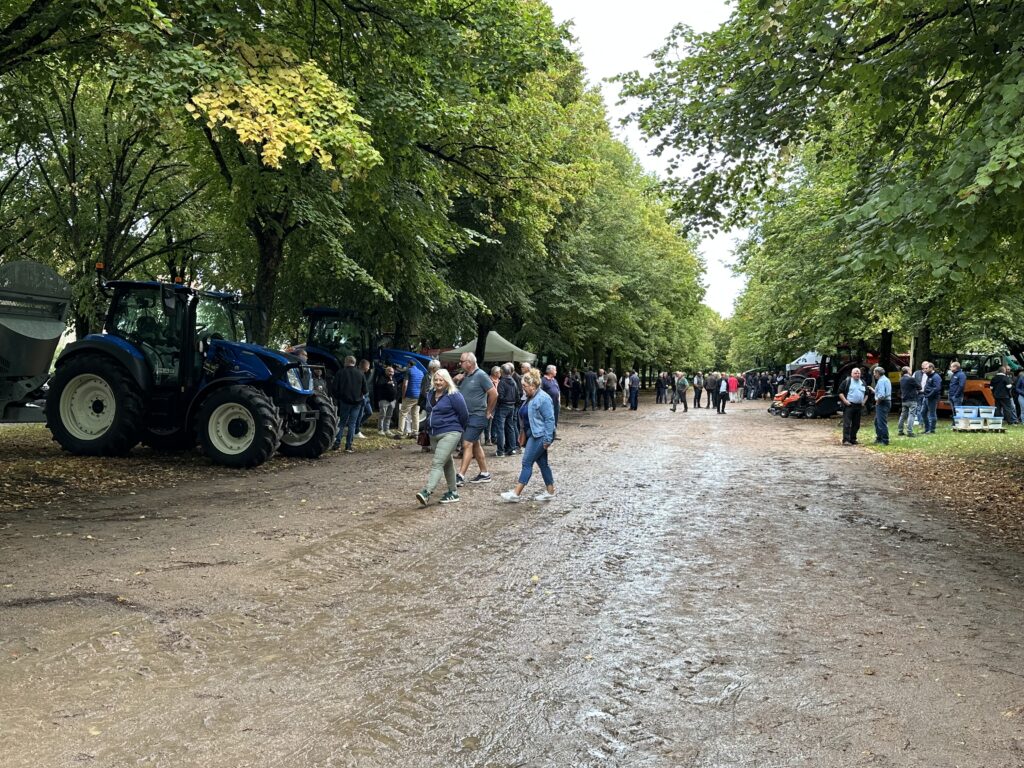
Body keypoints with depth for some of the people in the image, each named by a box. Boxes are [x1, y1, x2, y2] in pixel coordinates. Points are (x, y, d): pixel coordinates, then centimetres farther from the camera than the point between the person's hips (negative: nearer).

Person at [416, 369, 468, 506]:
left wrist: (458, 429, 5)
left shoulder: (454, 395, -12)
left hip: (450, 434, -8)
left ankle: (426, 492, -28)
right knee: (447, 463, 16)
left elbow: (464, 414, -8)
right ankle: (453, 492, 25)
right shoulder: (431, 395, 11)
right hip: (434, 435, 8)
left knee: (437, 463, -18)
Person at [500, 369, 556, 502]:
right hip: (533, 435, 10)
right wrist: (523, 434, 19)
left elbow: (549, 419, -19)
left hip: (540, 436, -10)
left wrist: (547, 440, -20)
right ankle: (550, 491, 19)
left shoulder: (543, 399, -17)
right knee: (542, 463, 12)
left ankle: (516, 493, -4)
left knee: (527, 462, -7)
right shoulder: (530, 398, 13)